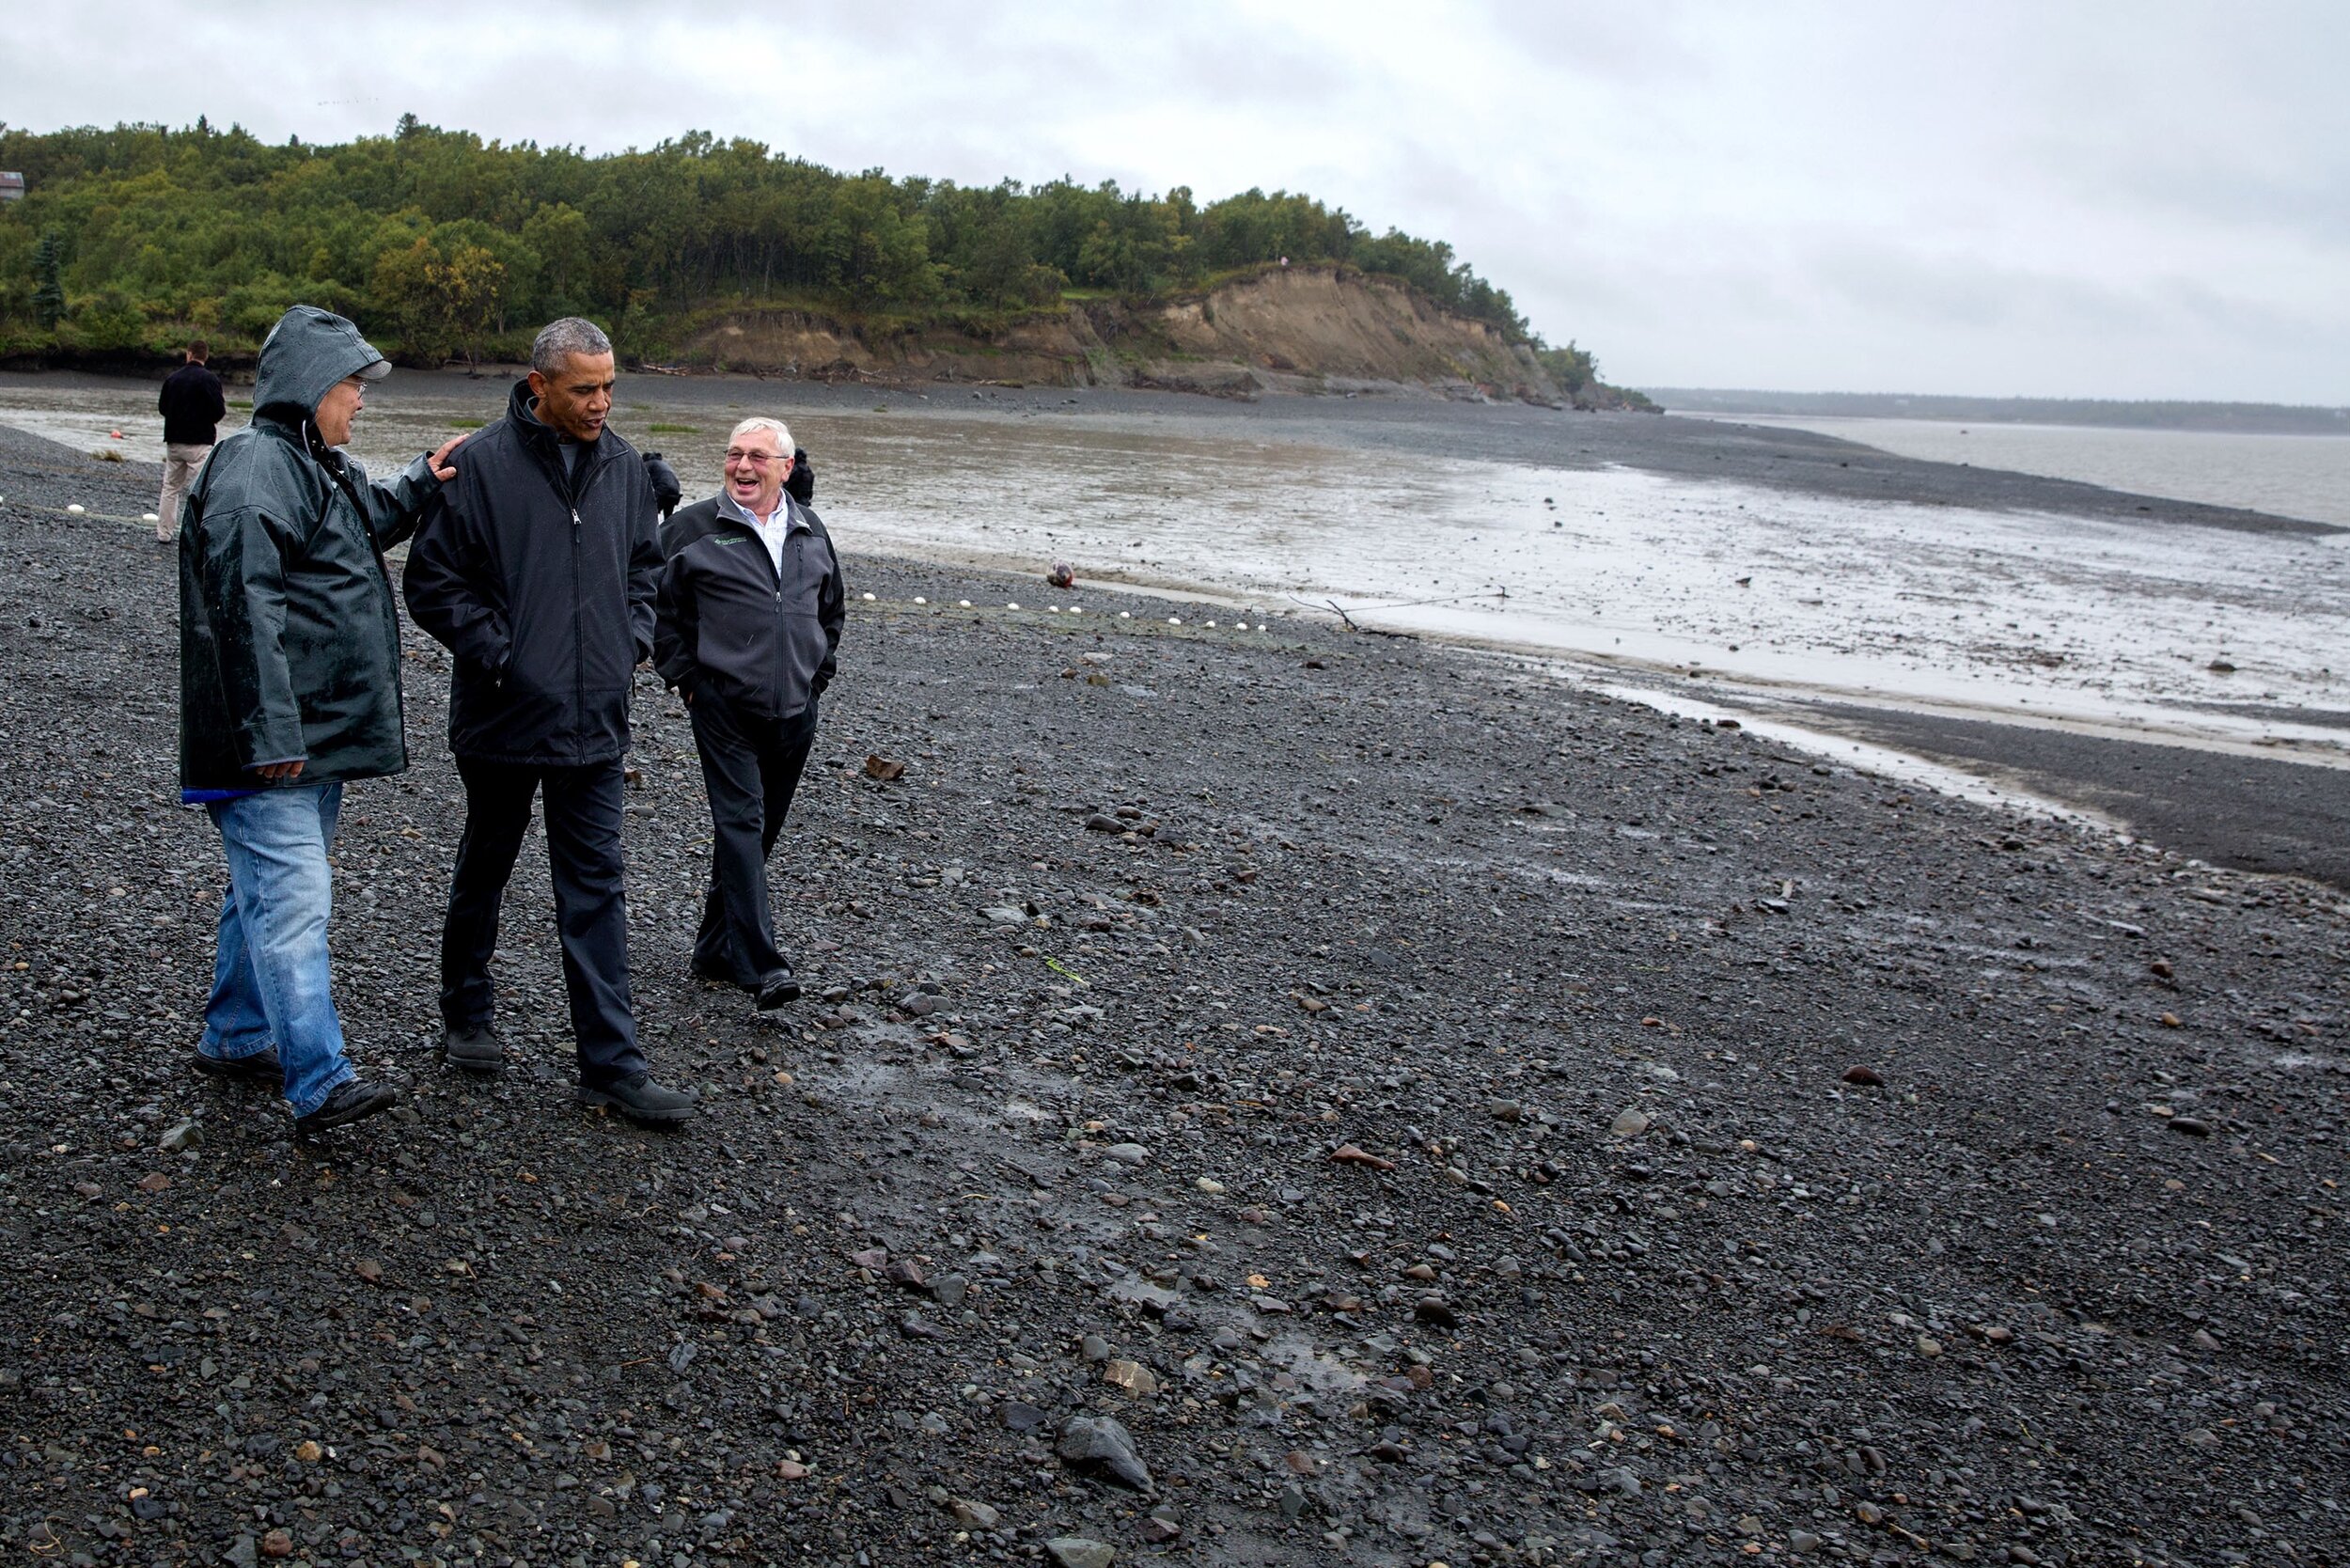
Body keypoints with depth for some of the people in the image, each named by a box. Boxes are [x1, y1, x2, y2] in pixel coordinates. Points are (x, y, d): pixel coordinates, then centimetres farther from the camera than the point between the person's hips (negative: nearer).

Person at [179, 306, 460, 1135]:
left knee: (268, 890, 19)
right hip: (274, 746, -11)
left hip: (316, 735, 11)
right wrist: (270, 731, -27)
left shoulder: (320, 467, 18)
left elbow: (365, 529, 40)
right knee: (293, 901, -13)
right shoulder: (255, 467, -15)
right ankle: (320, 1084, -15)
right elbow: (245, 605, -23)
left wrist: (418, 485, 21)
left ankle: (235, 1037, 33)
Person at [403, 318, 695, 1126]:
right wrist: (499, 656, -15)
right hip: (502, 715, -3)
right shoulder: (482, 464, -11)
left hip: (593, 721, 3)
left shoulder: (624, 467, 5)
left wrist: (634, 641, 6)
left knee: (597, 891, 3)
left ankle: (612, 1063, 5)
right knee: (483, 871, 16)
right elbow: (433, 580, -9)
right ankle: (467, 1016, 36)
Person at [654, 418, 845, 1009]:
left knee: (759, 832, 11)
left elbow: (832, 609, 24)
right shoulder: (692, 529, -2)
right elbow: (660, 608, 2)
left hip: (795, 714, 5)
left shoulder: (812, 533, 11)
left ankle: (715, 949, 25)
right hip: (724, 709, -5)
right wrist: (687, 678, -3)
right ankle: (761, 964, -17)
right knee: (741, 823, -13)